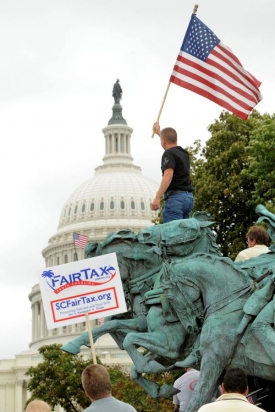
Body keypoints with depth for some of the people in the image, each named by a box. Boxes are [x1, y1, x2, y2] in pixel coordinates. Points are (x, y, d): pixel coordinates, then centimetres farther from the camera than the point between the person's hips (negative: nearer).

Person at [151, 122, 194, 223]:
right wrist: (158, 132, 58)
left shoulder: (169, 154, -8)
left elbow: (168, 176, -23)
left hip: (175, 196, -9)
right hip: (188, 197, 9)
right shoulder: (183, 153, 18)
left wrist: (157, 198, -27)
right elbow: (171, 143, 42)